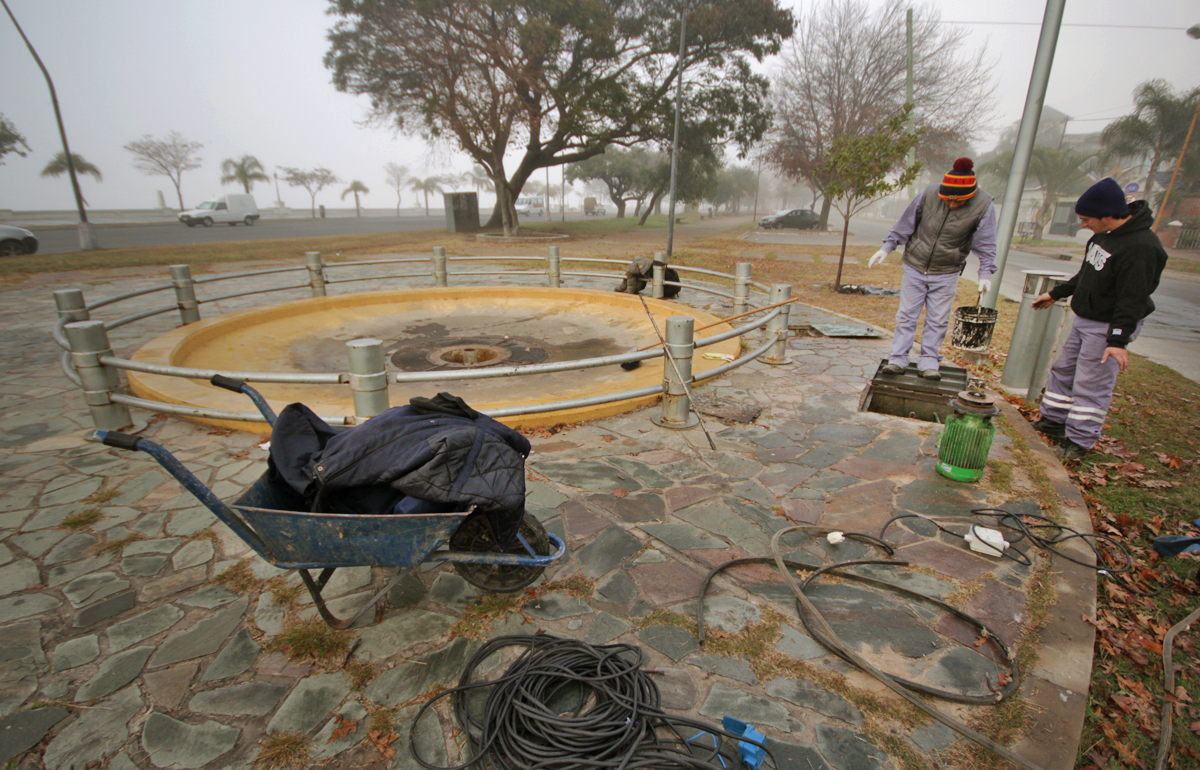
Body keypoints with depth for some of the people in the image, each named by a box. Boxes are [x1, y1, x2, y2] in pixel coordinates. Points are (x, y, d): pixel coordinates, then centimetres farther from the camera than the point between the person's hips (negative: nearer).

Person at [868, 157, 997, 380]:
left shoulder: (984, 206, -10)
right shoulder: (929, 194, -9)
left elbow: (985, 243, -6)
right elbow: (906, 223, 1)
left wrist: (985, 272, -16)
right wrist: (887, 247, -2)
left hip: (946, 273, 0)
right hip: (915, 266, 1)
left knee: (937, 320, 2)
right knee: (906, 315, 2)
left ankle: (929, 362, 12)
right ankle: (898, 359, 8)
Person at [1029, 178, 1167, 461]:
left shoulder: (1140, 247, -24)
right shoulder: (1105, 235, 5)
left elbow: (1132, 299, -27)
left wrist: (1118, 340, -29)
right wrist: (1056, 293, 26)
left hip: (1108, 327, -9)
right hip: (1084, 321, 10)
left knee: (1091, 384, -3)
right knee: (1063, 370, 17)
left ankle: (1079, 440, 7)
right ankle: (1052, 421, 30)